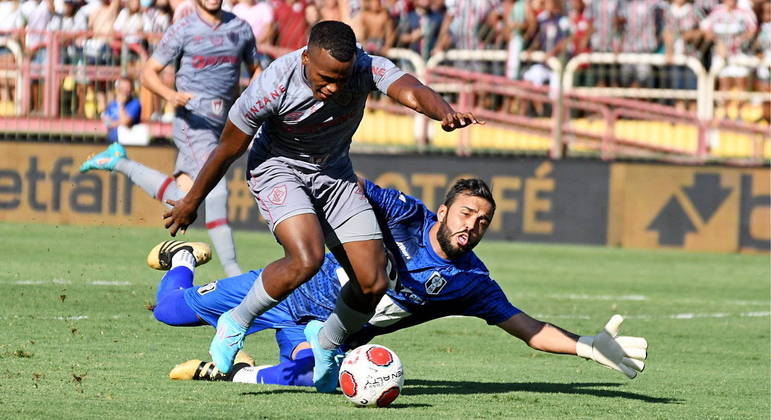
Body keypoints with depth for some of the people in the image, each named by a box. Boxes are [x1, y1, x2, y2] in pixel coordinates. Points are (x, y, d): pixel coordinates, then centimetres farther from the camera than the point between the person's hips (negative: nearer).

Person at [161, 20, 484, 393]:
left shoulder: (366, 68, -24)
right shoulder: (273, 86, -30)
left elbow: (410, 92, -43)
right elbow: (229, 149, -15)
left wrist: (445, 113, -66)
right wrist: (191, 203, -3)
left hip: (334, 173, 4)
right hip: (279, 169, -4)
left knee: (374, 283, -4)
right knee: (306, 258, -31)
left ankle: (326, 343, 26)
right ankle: (235, 324, -6)